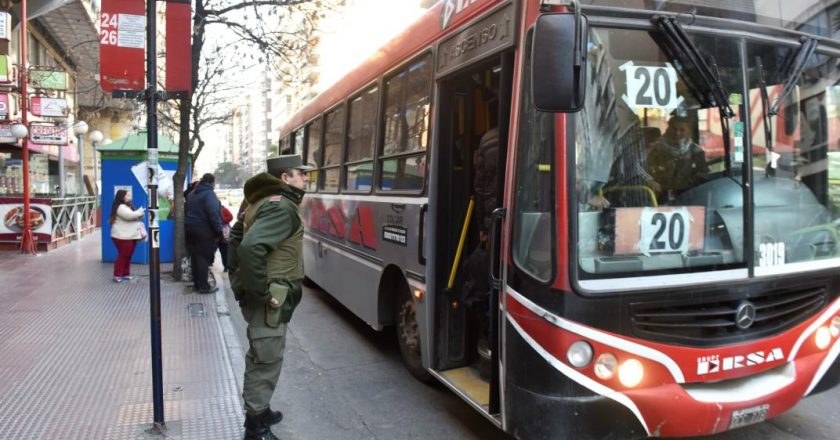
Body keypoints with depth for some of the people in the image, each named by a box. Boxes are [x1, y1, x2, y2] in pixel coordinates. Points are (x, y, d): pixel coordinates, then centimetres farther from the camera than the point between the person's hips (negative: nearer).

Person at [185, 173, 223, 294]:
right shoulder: (209, 193, -12)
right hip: (204, 230, -8)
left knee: (195, 256, 13)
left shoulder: (192, 194, 16)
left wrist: (188, 225, 20)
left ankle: (197, 284, 20)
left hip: (190, 228, 8)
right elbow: (214, 214, -21)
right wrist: (219, 230, -17)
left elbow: (186, 211, 20)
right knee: (204, 257, -5)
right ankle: (204, 287, -3)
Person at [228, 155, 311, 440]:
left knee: (261, 357, 23)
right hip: (270, 301, -10)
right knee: (267, 361, 1)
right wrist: (263, 293, -25)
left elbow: (237, 239, 20)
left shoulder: (262, 201, 13)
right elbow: (250, 248, -33)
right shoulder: (282, 207, -19)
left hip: (258, 295, 10)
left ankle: (258, 412, 39)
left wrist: (239, 279, 19)